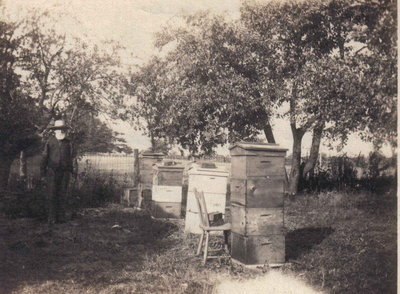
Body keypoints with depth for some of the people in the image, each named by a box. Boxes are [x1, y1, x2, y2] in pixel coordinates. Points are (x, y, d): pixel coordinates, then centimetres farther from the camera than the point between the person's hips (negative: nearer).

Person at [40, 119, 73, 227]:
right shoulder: (50, 141, 0)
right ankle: (51, 219, 2)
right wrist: (43, 173, 0)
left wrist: (70, 171, 13)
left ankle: (61, 217, 16)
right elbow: (44, 157, 3)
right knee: (52, 196, -4)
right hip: (52, 172, -2)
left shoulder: (67, 142, 8)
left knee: (62, 195, 6)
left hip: (64, 172, 2)